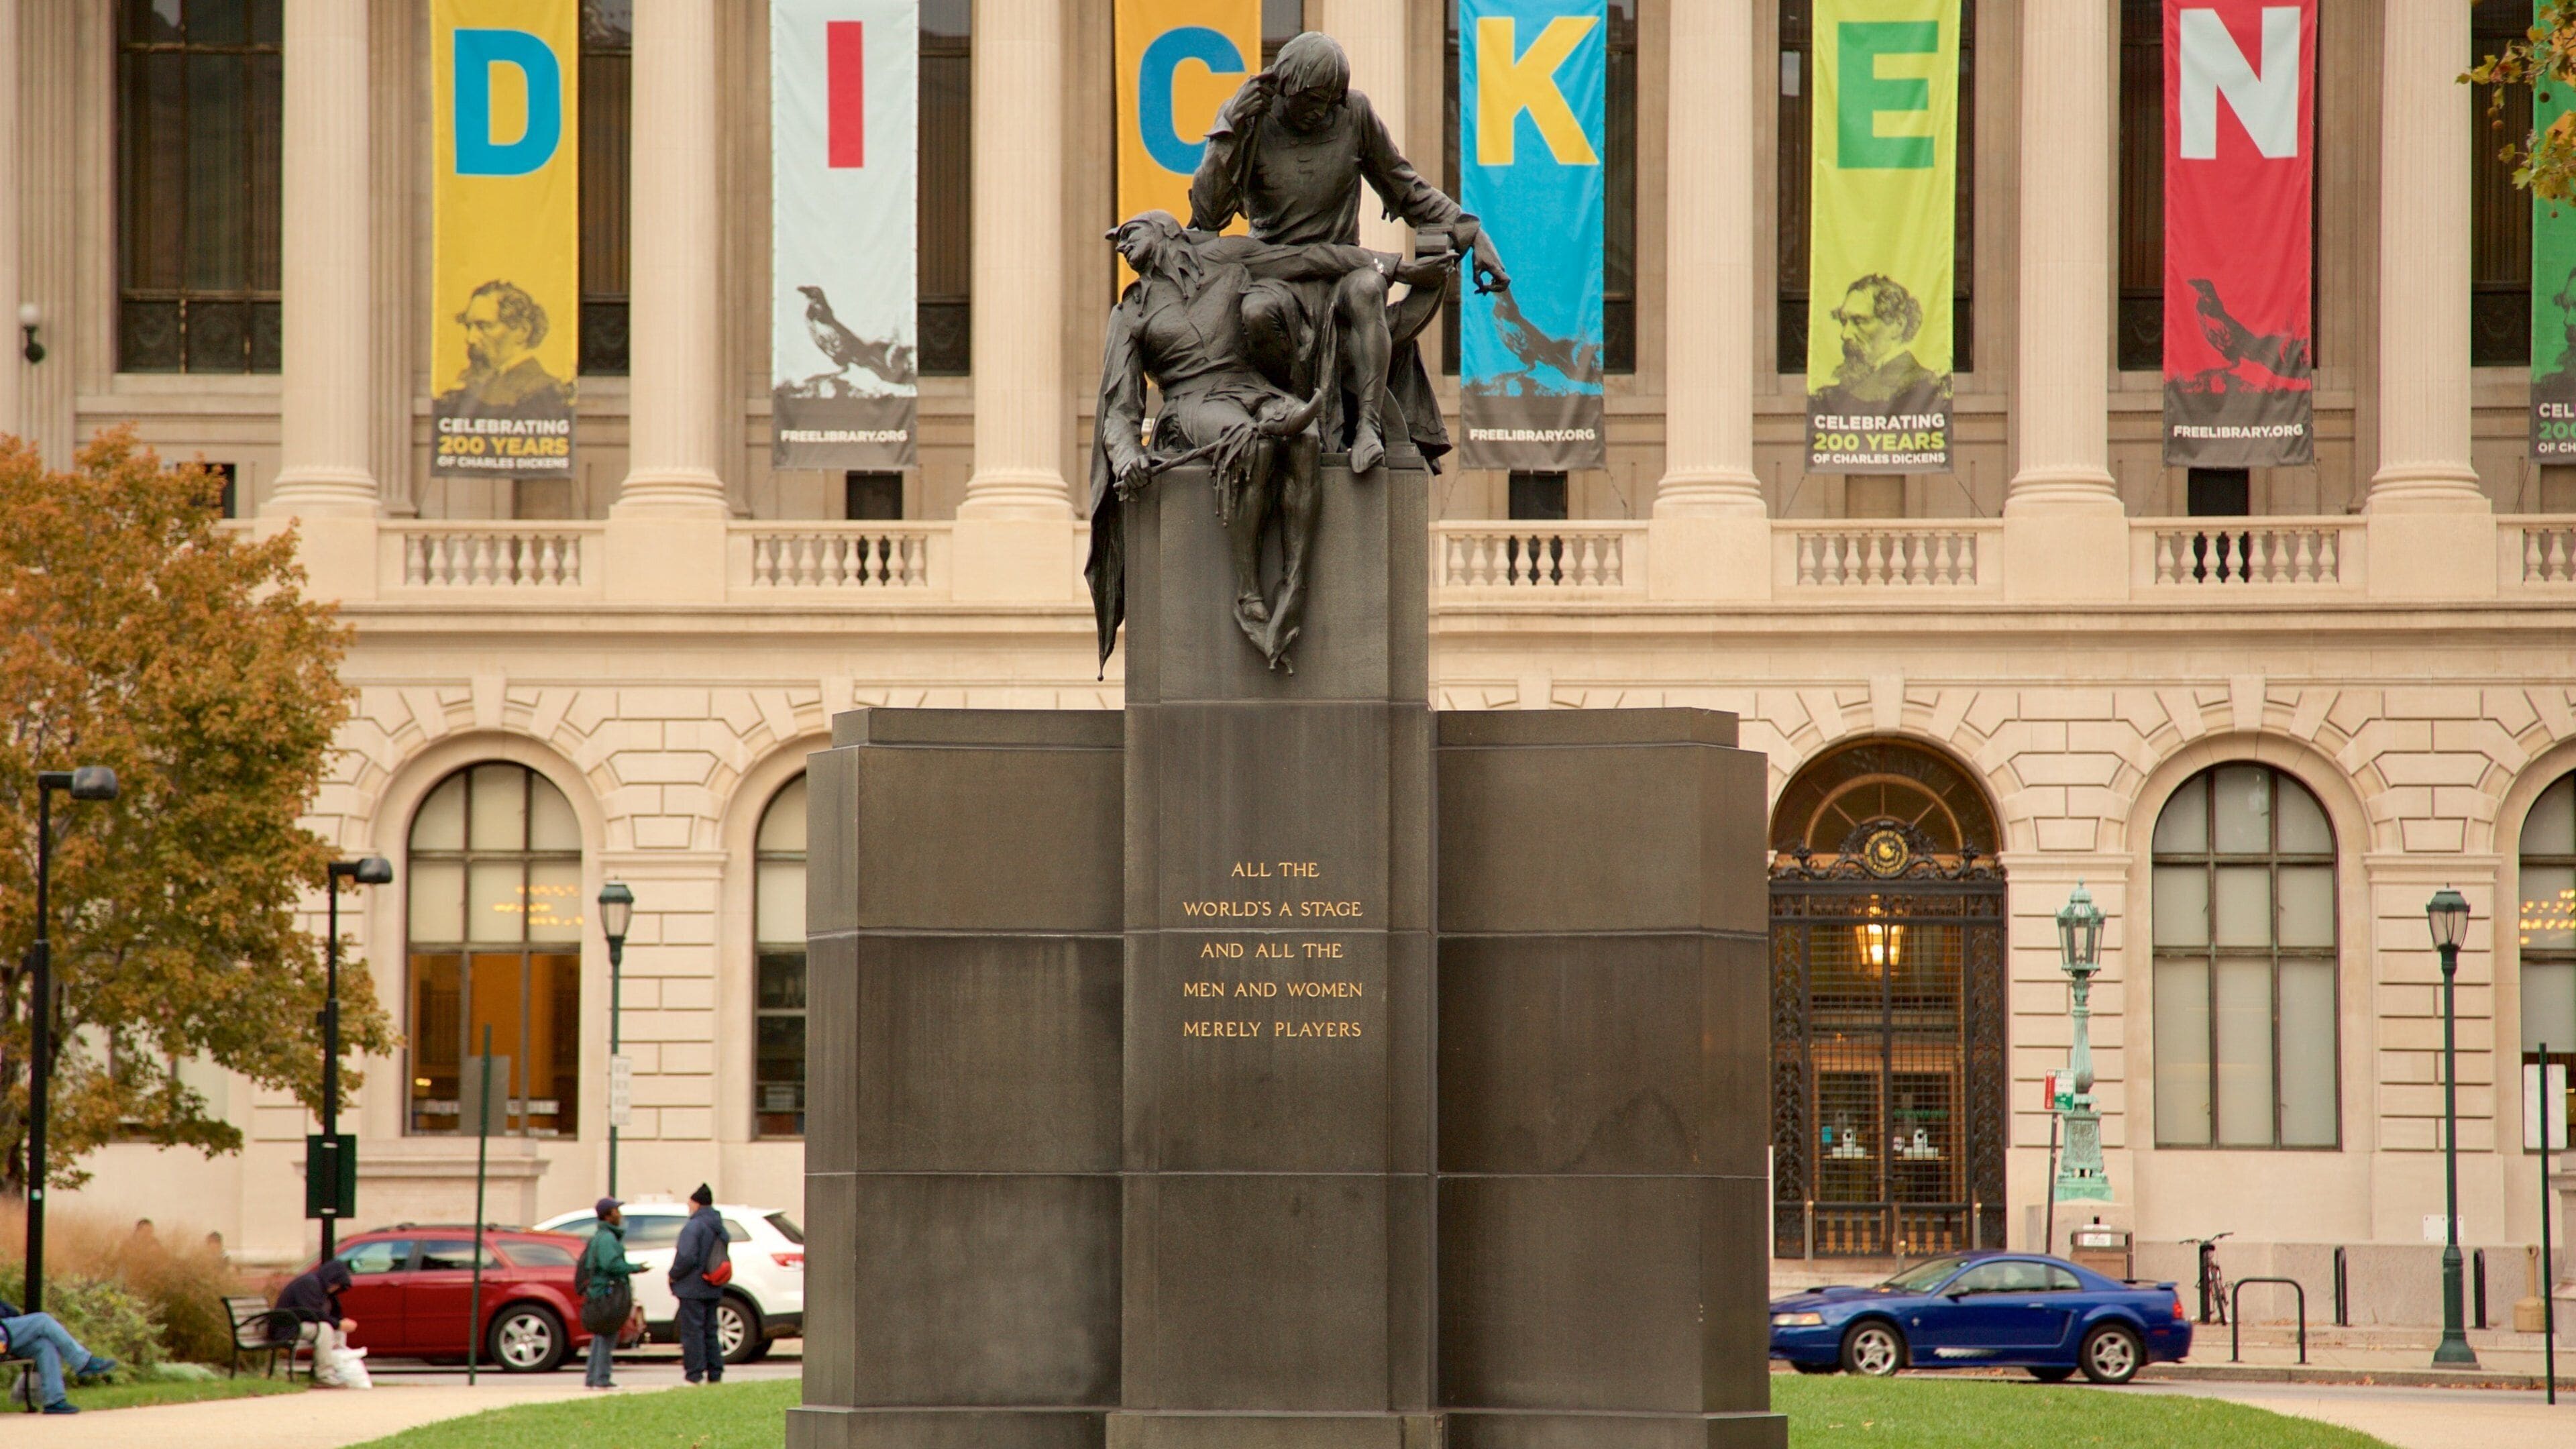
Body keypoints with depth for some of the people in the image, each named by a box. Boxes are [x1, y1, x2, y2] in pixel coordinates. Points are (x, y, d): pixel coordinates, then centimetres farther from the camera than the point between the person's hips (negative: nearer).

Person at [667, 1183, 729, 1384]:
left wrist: (674, 1275, -7)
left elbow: (686, 1257, -23)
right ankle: (715, 1374, 13)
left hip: (692, 1289, -8)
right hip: (713, 1291, 8)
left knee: (692, 1331, -6)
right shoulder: (719, 1228, 12)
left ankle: (695, 1375, -8)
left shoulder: (693, 1226, -15)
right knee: (710, 1332, 13)